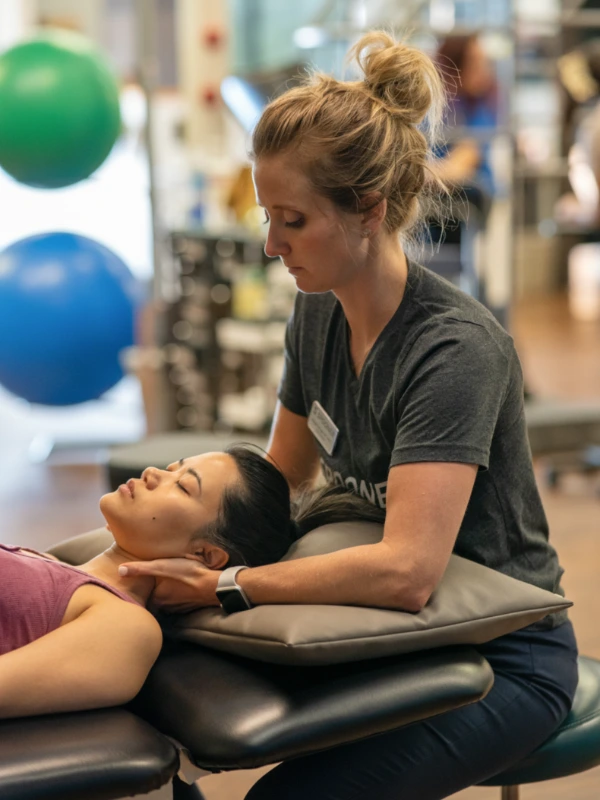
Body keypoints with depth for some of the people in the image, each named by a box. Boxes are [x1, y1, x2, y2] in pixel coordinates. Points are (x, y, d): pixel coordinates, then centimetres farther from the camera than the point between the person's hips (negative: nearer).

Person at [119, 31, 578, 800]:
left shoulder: (454, 350, -26)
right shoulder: (318, 312, -1)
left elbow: (406, 570, -35)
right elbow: (280, 477, 12)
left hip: (501, 657, -7)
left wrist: (223, 586, -30)